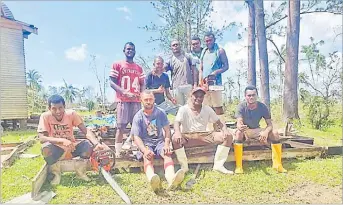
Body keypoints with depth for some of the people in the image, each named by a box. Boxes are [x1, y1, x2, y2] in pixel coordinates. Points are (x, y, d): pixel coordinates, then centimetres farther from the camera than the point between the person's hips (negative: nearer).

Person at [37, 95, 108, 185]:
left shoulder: (71, 114, -15)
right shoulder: (45, 116, -17)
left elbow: (86, 131, -22)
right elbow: (41, 138, -25)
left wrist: (97, 144, -39)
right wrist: (62, 140, -40)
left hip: (72, 148, 2)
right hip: (56, 151, -1)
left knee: (89, 144, -24)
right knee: (46, 147, -33)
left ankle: (80, 170, 0)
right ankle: (56, 173, -5)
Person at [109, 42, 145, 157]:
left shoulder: (139, 68, 18)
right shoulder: (117, 65, 6)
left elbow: (142, 84, 18)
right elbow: (112, 83, -2)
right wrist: (125, 92, -16)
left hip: (136, 100, 4)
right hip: (123, 100, -4)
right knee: (121, 126, -4)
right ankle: (118, 151, 1)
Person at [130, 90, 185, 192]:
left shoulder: (160, 113, 3)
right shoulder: (138, 117, -2)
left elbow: (167, 130, 1)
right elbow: (136, 137, -8)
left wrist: (167, 145, -18)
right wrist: (145, 150, -26)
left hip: (160, 141, 2)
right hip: (145, 143, -1)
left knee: (168, 154, -31)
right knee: (148, 157, -34)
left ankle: (171, 178, -58)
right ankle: (152, 179, -64)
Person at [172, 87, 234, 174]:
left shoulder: (207, 109, 11)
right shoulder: (183, 109, -1)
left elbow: (219, 122, 10)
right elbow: (176, 122, -17)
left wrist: (225, 130, -13)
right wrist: (178, 132, -40)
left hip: (204, 136, 4)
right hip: (187, 137, -3)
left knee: (228, 136, -13)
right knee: (175, 139, -36)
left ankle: (218, 165, -12)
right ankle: (184, 166, -19)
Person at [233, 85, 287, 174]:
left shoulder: (262, 107, -13)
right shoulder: (241, 106, -20)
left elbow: (270, 124, -15)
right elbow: (239, 123, -30)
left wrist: (266, 132, -39)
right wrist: (240, 127, -56)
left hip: (256, 130, 3)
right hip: (245, 130, -2)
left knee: (274, 132, -21)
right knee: (238, 133, -37)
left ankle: (277, 164, -11)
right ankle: (238, 166, -34)